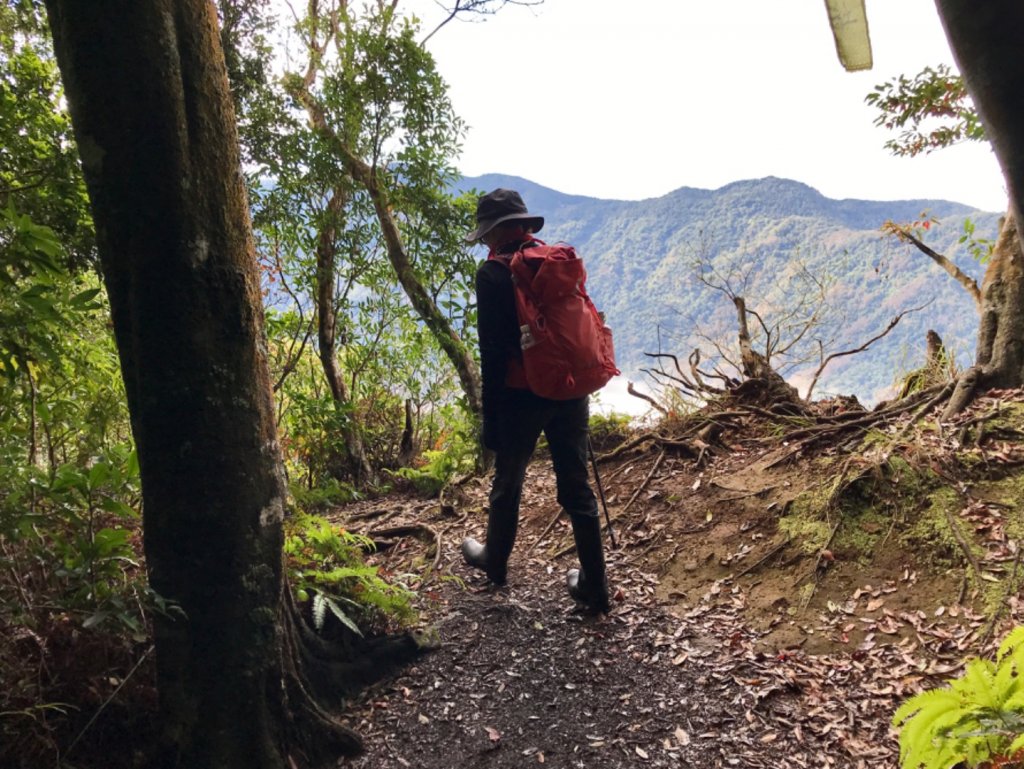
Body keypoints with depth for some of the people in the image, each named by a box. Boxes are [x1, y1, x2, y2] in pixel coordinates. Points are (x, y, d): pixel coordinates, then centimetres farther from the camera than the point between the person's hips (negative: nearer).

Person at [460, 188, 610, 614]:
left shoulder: (493, 273, -9)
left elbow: (492, 351, -12)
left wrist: (490, 419, -6)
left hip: (522, 397, -5)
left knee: (507, 483, 15)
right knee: (576, 487, 10)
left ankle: (495, 562, 37)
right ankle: (594, 587, 15)